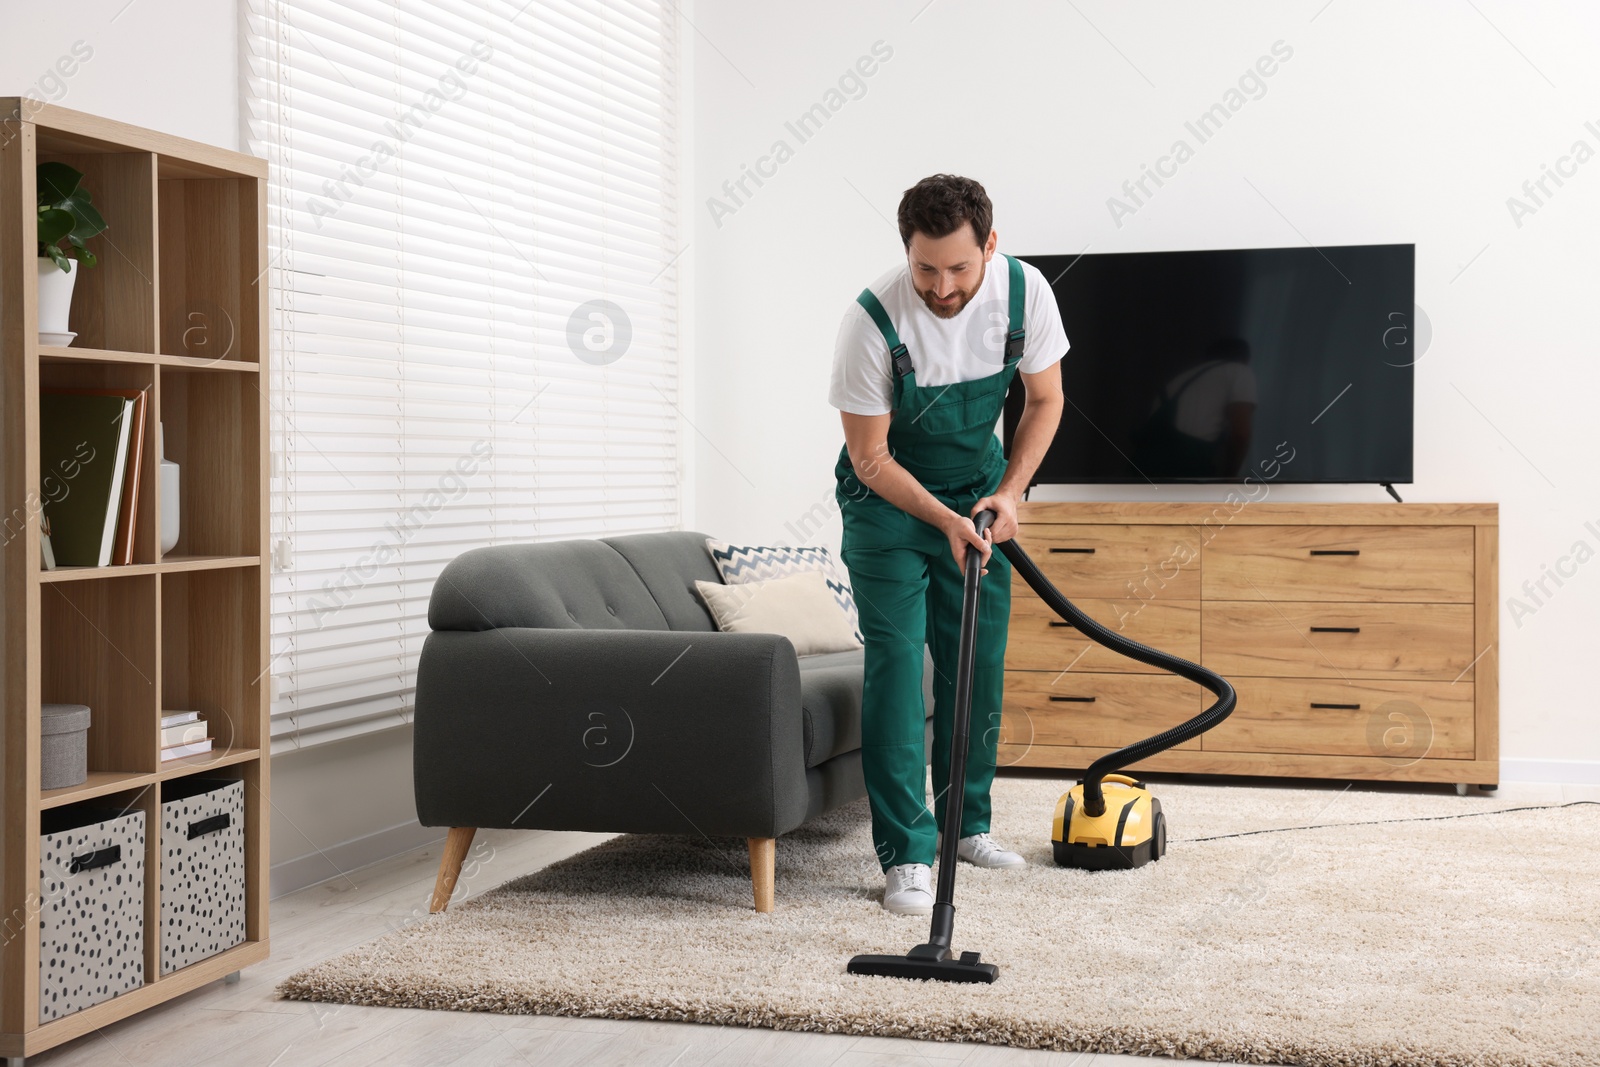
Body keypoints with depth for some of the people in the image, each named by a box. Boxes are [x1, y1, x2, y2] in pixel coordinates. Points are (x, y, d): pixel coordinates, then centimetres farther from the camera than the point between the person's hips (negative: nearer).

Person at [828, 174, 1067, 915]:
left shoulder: (1025, 292, -19)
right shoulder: (873, 320, -29)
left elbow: (1045, 399, -3)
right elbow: (870, 457, -20)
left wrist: (1009, 492, -14)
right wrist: (945, 522, -28)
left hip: (978, 489, 4)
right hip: (888, 496, -4)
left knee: (979, 666, 7)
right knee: (895, 664, -11)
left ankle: (968, 824, 23)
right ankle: (906, 855, -7)